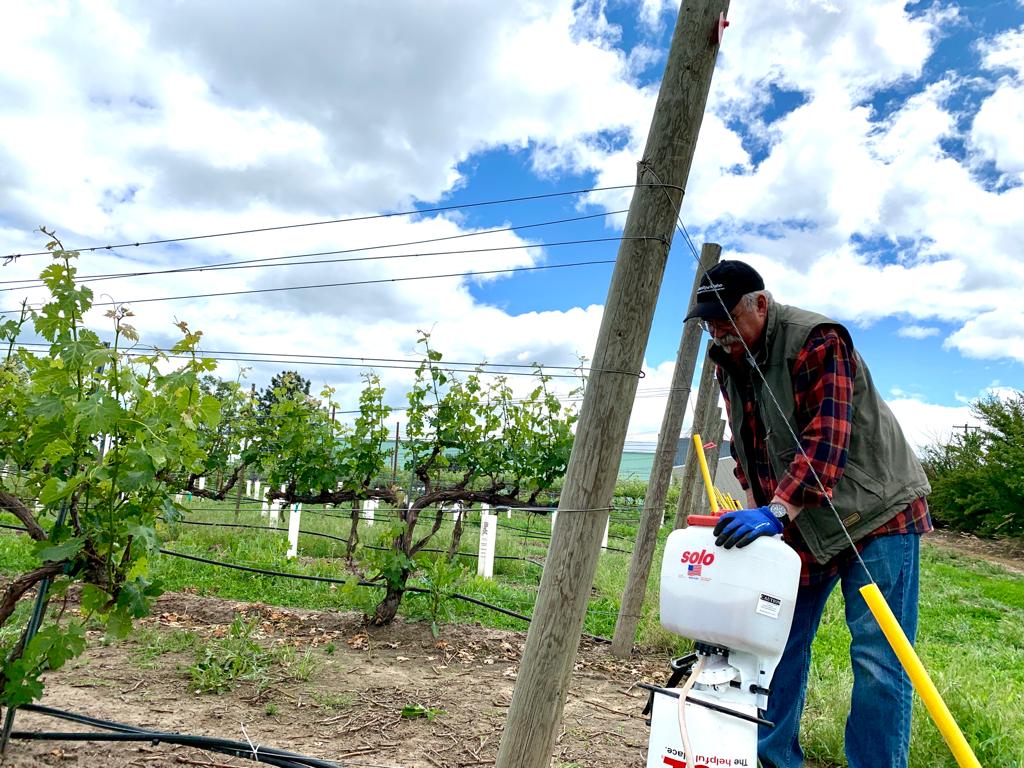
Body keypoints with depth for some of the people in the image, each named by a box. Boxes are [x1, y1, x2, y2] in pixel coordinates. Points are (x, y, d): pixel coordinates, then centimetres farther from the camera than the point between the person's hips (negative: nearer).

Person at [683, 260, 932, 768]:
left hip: (877, 513, -7)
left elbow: (825, 439, -31)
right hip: (798, 525, 7)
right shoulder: (728, 364, 3)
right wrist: (753, 508, -5)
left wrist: (775, 513, -39)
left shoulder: (816, 341, -21)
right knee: (780, 640, 10)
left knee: (877, 656, -4)